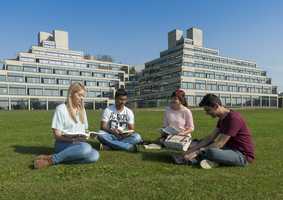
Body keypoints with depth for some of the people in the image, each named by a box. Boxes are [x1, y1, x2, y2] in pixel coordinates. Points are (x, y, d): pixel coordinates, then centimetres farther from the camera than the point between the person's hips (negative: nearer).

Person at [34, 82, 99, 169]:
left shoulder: (82, 110, 16)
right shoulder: (61, 109, -2)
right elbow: (57, 135, -7)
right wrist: (73, 139, -19)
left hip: (79, 143, 6)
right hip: (64, 144, -6)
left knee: (95, 155, -30)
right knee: (86, 147, -39)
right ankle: (52, 159, -23)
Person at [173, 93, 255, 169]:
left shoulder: (233, 118, -23)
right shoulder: (222, 118, 7)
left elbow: (219, 144, -25)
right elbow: (210, 137, 6)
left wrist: (197, 152, -22)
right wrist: (193, 148, -3)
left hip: (243, 155, -10)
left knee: (211, 152, -36)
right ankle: (189, 158, -13)